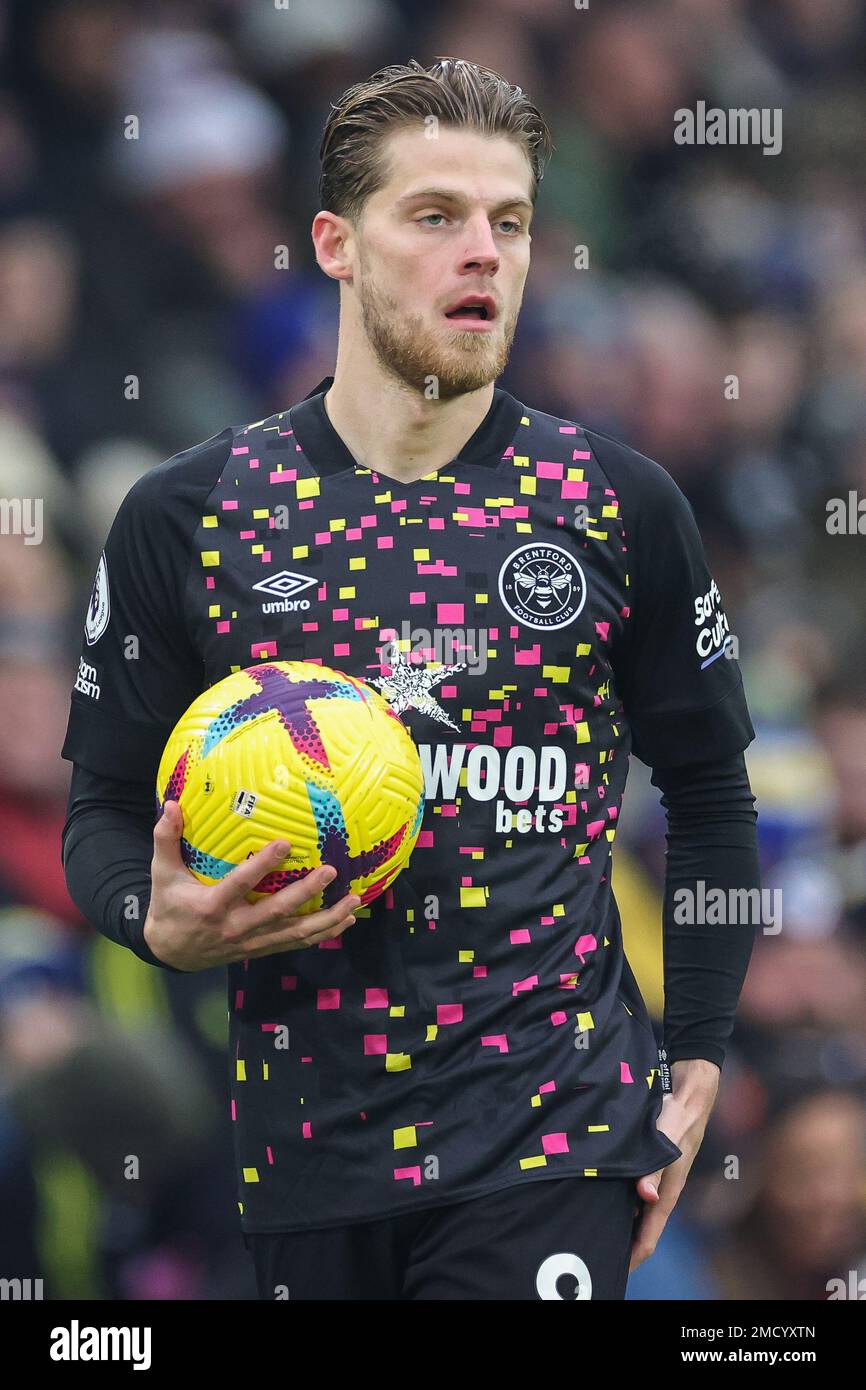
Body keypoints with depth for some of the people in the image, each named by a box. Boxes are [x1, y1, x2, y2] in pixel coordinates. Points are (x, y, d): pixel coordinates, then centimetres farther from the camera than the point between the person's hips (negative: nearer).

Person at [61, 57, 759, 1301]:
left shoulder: (620, 507, 2)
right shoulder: (184, 518, 2)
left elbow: (709, 795, 11)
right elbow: (107, 811, 8)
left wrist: (694, 1067, 5)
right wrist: (164, 921, -14)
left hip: (553, 1137, -2)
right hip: (307, 1139, 2)